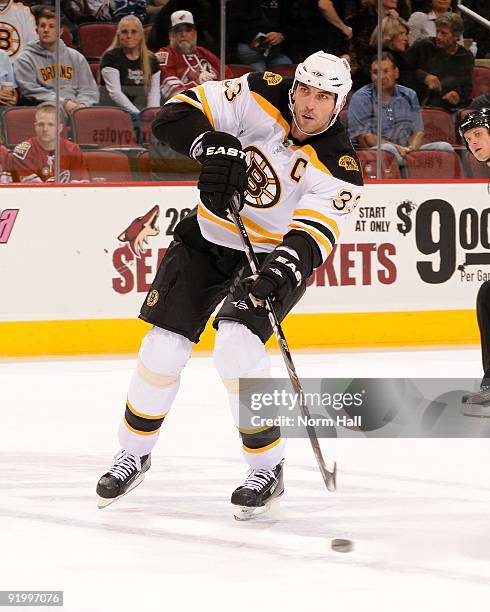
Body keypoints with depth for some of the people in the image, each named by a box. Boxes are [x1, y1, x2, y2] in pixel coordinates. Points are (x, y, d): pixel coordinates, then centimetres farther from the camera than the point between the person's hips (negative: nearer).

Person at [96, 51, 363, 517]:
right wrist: (215, 145, -37)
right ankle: (134, 454, 20)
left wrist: (281, 271, -52)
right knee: (163, 347, -3)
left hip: (274, 253, -3)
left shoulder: (338, 167, -22)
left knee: (237, 346, -24)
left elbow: (312, 236, -33)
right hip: (207, 237, 3)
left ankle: (267, 469, -8)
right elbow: (175, 116, -18)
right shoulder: (261, 96, -17)